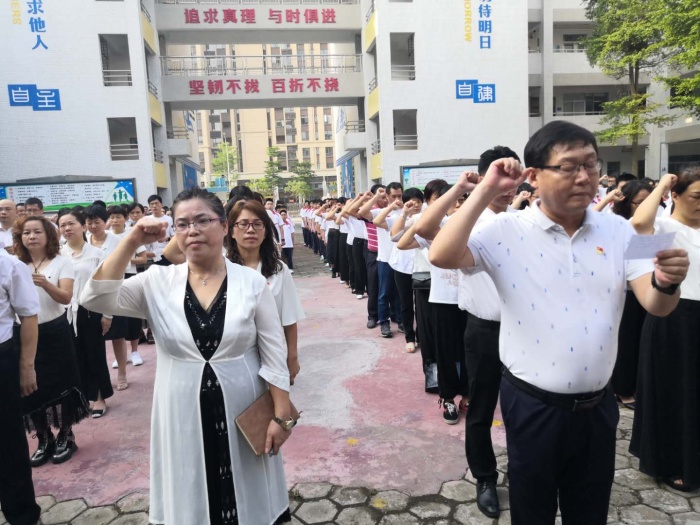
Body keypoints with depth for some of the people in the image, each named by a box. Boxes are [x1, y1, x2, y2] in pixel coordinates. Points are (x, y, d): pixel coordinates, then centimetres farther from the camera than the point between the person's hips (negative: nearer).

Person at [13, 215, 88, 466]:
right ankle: (44, 439, 26)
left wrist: (45, 284, -33)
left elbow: (66, 297, -15)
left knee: (60, 386, 4)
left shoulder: (62, 262, -4)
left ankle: (65, 437, 22)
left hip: (55, 333, -3)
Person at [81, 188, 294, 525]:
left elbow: (274, 357, -5)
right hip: (183, 414, 2)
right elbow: (94, 299, -15)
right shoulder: (157, 282, -3)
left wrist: (281, 416, -6)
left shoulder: (252, 282, -8)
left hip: (242, 413, -1)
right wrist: (131, 242, -20)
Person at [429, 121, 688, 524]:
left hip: (598, 405, 4)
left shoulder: (619, 231, -1)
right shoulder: (506, 231, -12)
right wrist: (487, 190, -25)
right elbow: (441, 256, -26)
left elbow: (657, 305, -5)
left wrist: (666, 281, -29)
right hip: (533, 406, -3)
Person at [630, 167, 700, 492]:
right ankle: (668, 464, 25)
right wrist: (661, 185, -20)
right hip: (672, 318, -7)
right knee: (671, 392, 6)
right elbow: (639, 222, -34)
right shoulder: (663, 227, -10)